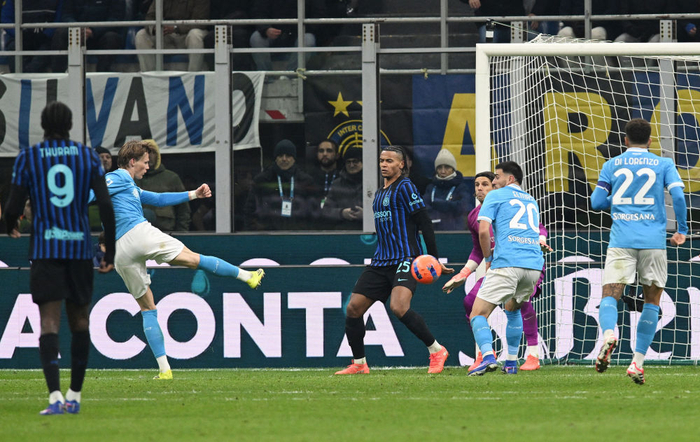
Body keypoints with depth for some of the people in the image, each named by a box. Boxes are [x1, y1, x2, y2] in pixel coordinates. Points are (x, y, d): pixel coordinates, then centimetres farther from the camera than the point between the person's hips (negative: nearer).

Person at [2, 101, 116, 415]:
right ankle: (75, 395, 18)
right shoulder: (87, 156, 4)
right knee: (79, 319, 15)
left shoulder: (28, 158, 1)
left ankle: (55, 396, -23)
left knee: (49, 321, -7)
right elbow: (105, 204, -3)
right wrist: (110, 251, 3)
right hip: (80, 247, 2)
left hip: (44, 249, -2)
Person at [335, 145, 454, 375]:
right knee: (353, 308, 1)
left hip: (405, 259, -9)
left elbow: (425, 223, -8)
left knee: (399, 307, -28)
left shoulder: (404, 187, -6)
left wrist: (434, 259, -11)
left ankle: (436, 351, -14)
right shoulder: (379, 194, 20)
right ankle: (359, 363, 13)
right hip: (381, 261, 9)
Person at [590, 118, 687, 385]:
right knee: (652, 301, 10)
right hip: (653, 241, 0)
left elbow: (596, 202, 9)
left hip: (621, 241, 0)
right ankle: (638, 361, 0)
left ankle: (608, 334, -37)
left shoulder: (612, 165, 11)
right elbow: (678, 195, -4)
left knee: (610, 295, -3)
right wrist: (681, 230, 8)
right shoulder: (664, 165, 8)